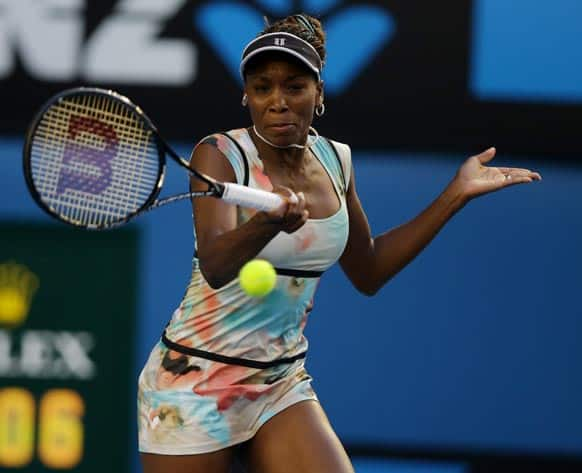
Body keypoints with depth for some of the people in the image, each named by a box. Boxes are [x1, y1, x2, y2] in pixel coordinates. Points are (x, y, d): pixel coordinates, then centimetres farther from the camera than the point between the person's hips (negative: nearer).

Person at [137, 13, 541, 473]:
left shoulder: (334, 161, 3)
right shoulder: (220, 155, -14)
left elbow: (368, 271, 17)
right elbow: (214, 267, -31)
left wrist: (456, 194, 12)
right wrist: (268, 223, -51)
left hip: (283, 381, 5)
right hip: (197, 381, -5)